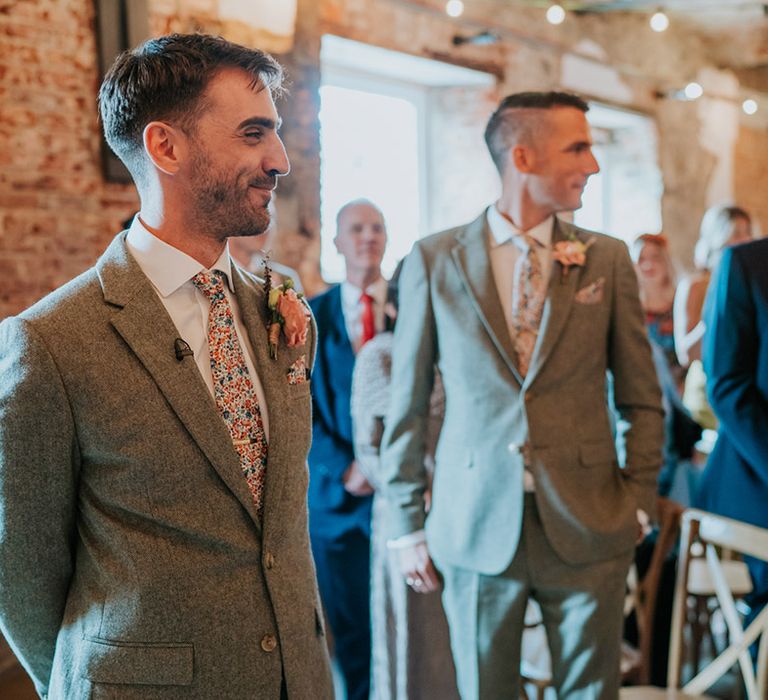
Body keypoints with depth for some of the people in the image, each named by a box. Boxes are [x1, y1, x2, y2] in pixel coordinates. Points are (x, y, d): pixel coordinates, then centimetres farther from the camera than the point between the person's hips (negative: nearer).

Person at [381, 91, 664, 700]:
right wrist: (407, 526, 3)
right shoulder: (434, 260, -1)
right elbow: (407, 404, 3)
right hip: (475, 531, -1)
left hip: (588, 531, 1)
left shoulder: (608, 259, 3)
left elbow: (642, 400, 8)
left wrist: (637, 506, 1)